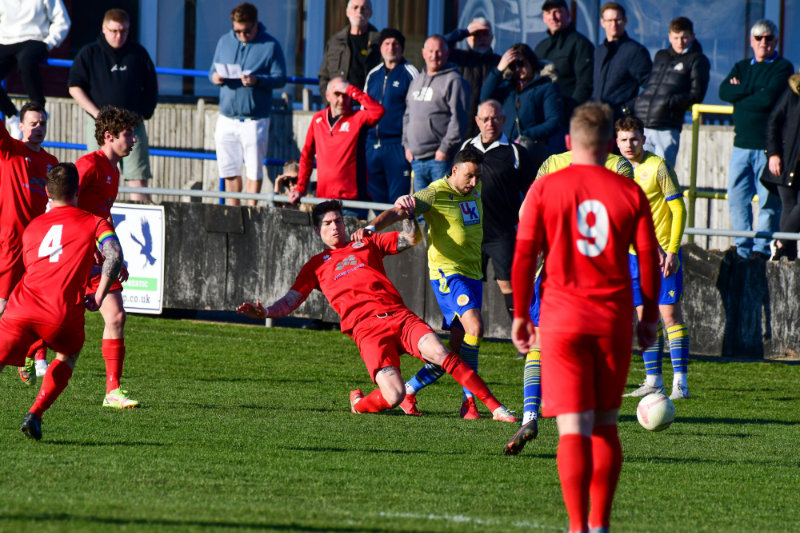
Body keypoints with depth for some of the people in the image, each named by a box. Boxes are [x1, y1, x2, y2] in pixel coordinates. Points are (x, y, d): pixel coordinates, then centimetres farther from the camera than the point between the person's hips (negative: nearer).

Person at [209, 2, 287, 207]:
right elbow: (213, 70, 16)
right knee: (229, 170, 8)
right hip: (227, 117, 4)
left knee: (254, 170, 0)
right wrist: (215, 77, -9)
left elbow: (280, 78, -5)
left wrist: (257, 81, -23)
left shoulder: (270, 45, -3)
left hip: (255, 119, -4)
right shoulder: (224, 42, 10)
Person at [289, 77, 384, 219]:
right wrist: (300, 189, 14)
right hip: (324, 198, 4)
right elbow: (307, 155, 19)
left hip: (352, 196, -4)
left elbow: (378, 111, -21)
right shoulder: (318, 119, 12)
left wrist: (351, 90, -13)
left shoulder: (358, 118, 0)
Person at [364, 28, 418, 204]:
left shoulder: (410, 73, -2)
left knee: (398, 199, -7)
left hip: (398, 145, -6)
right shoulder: (373, 75, 16)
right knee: (375, 196, 8)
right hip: (372, 145, 6)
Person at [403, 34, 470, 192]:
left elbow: (458, 119, -12)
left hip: (441, 158, -8)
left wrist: (445, 148, -15)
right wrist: (407, 144, 14)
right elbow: (408, 115, 25)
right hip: (417, 160, 8)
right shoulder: (417, 81, 19)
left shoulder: (454, 81, -6)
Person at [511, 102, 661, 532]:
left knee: (573, 428, -5)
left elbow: (524, 255, -1)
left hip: (562, 318, -2)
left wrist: (520, 315, 8)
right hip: (613, 319, 2)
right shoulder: (631, 193, 1)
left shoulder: (545, 189, -2)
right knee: (605, 426, 14)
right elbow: (649, 259, 5)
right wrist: (650, 317, 16)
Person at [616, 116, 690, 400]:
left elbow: (679, 209, -9)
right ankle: (653, 380, 12)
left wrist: (672, 251, -15)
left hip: (664, 252, -6)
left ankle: (680, 381, -9)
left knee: (670, 313, -8)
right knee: (646, 317, 7)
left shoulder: (658, 167, -9)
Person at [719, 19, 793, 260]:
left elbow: (768, 99, -16)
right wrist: (753, 90, -11)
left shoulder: (783, 68, 0)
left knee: (768, 202, -4)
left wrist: (740, 92, -3)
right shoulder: (742, 67, 17)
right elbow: (724, 91, 0)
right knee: (737, 198, 5)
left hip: (768, 146, -5)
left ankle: (761, 249, 2)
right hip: (742, 145, 5)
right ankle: (743, 249, 13)